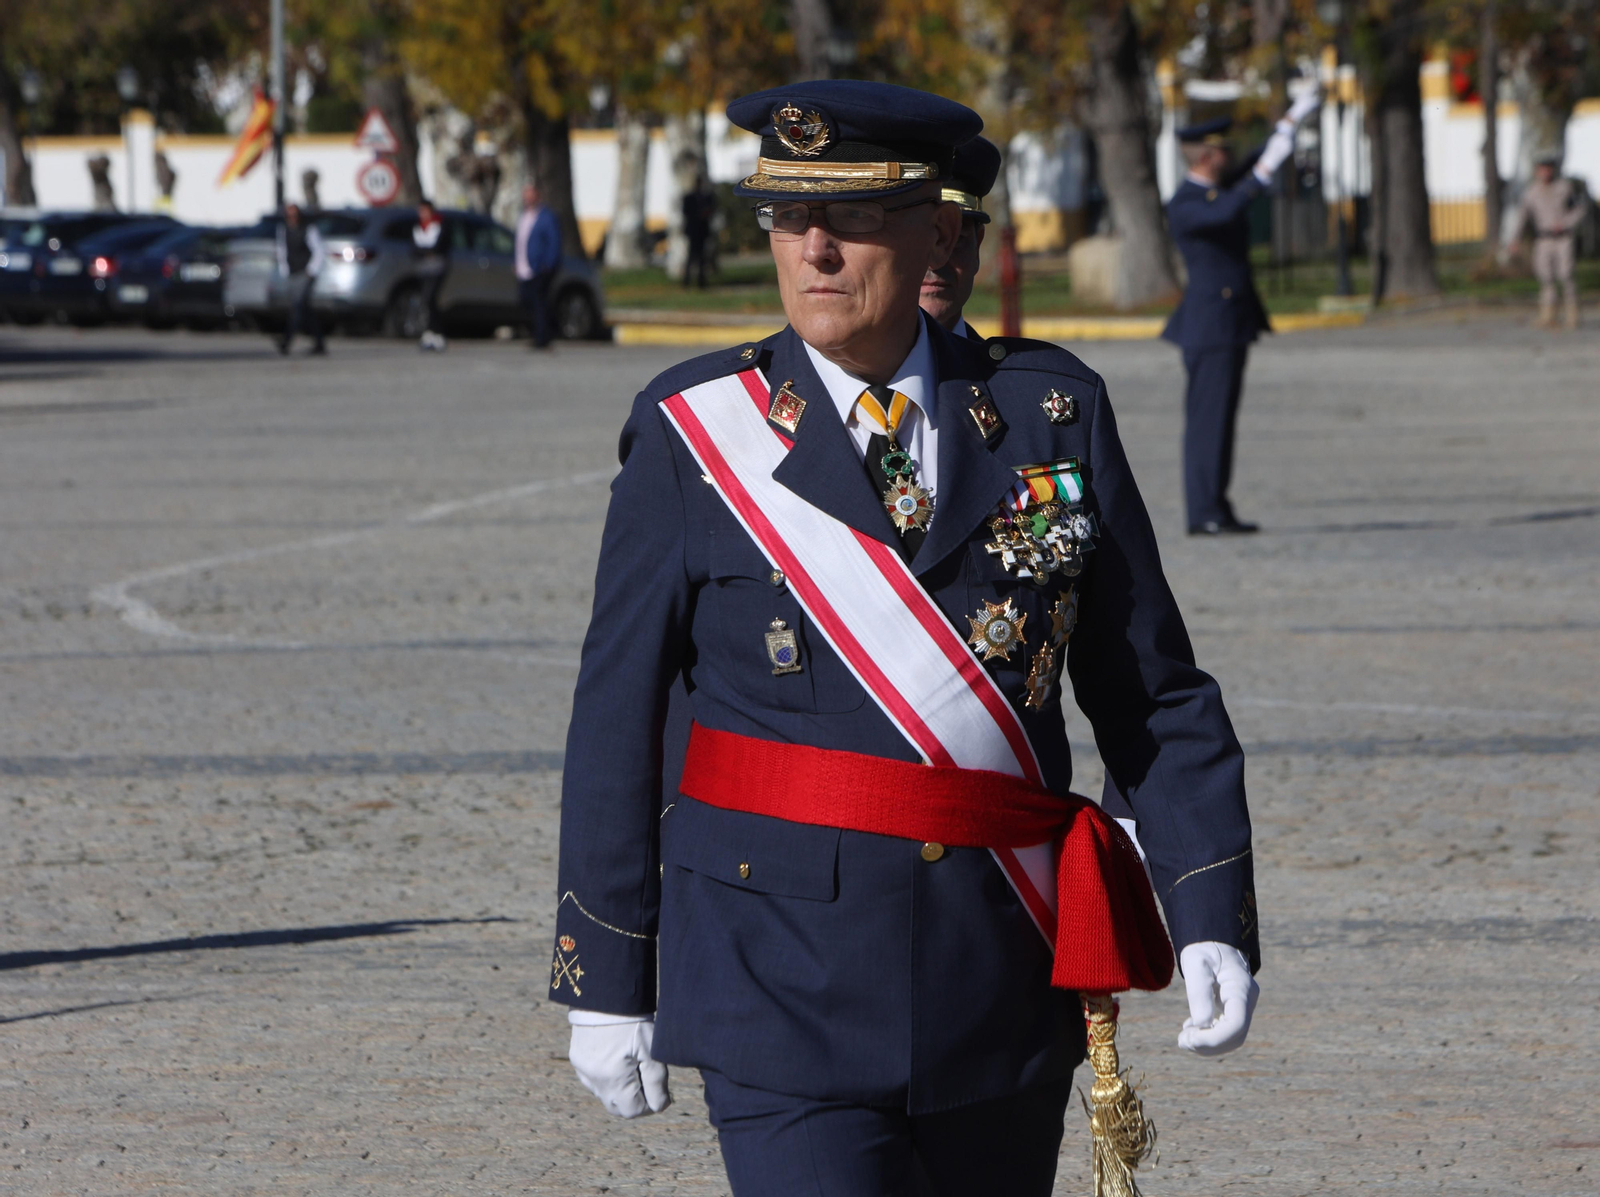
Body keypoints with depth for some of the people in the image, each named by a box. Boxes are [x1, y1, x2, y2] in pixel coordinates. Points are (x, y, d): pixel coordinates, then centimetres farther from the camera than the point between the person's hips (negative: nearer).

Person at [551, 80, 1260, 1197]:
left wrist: (1213, 920, -4)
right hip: (786, 971, -3)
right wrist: (603, 979, 1)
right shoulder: (694, 432, -1)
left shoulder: (1049, 414, 4)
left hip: (1003, 978, 3)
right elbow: (618, 719, 2)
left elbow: (1154, 693, 6)